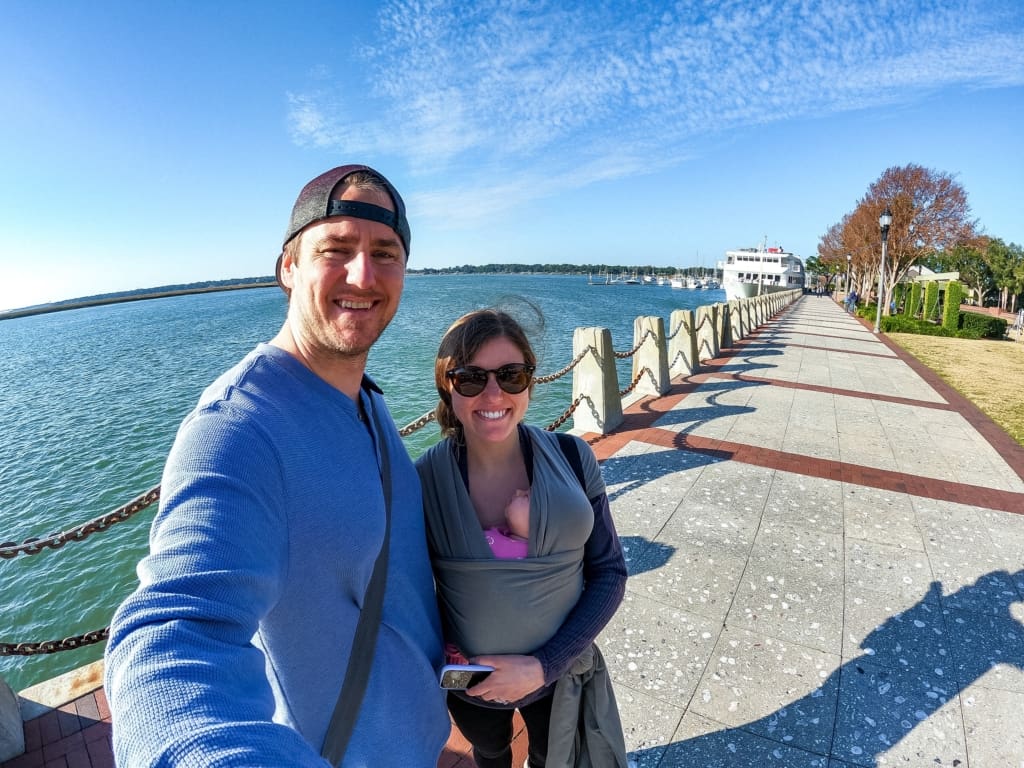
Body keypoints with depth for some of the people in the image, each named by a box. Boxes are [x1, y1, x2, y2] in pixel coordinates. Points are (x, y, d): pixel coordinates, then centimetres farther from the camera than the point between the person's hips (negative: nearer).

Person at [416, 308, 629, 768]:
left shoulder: (572, 458, -18)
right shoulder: (424, 479, -20)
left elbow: (610, 573, -11)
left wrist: (545, 664, -19)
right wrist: (441, 660, -20)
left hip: (560, 674, 0)